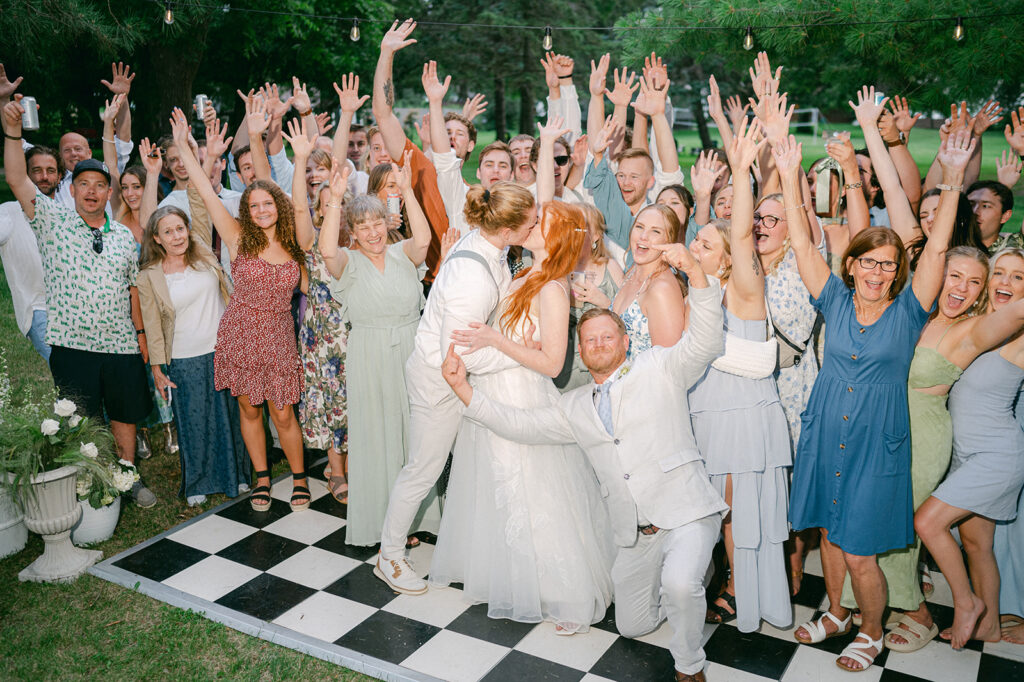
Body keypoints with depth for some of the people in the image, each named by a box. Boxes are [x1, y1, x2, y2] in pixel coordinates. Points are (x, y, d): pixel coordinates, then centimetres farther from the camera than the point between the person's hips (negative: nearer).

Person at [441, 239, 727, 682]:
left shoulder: (658, 370, 2)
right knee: (632, 626, 13)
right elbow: (519, 425, 8)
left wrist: (694, 271, -28)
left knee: (680, 584, -32)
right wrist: (462, 387, 1)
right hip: (634, 534, 6)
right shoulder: (575, 408, 14)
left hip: (685, 512, -5)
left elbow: (705, 343, -14)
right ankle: (690, 573, 37)